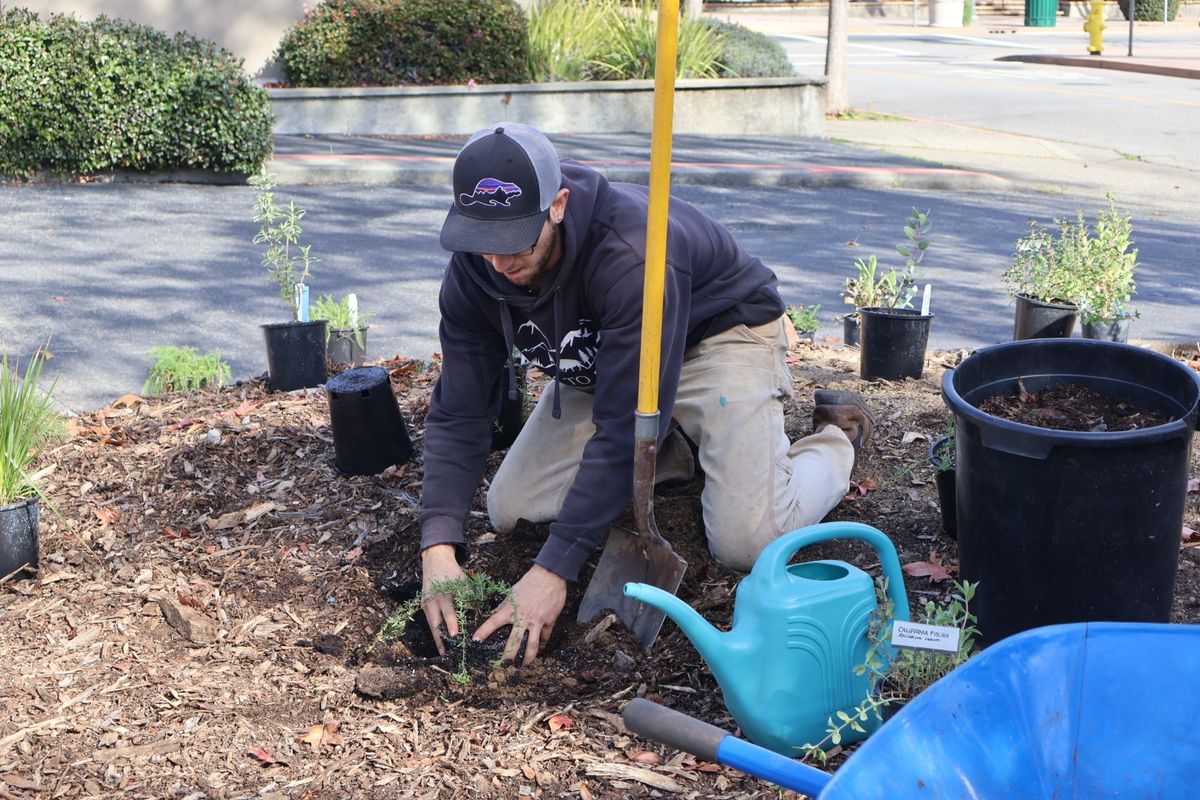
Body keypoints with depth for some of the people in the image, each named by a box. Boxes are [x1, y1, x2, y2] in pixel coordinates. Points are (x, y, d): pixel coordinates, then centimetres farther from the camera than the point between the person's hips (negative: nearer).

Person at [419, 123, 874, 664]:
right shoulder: (473, 268, -21)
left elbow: (625, 422, -41)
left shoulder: (632, 257, -41)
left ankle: (837, 437, 10)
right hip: (600, 362, 6)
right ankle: (680, 450, 15)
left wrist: (555, 568, -43)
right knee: (509, 512, -3)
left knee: (746, 542, -22)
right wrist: (438, 545, -32)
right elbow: (459, 413, -18)